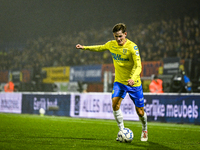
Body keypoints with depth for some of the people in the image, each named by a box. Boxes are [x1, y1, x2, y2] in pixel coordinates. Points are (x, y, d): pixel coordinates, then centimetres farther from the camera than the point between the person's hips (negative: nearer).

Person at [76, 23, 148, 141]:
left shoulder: (132, 47, -20)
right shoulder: (111, 44, -2)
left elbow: (138, 66, -27)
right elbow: (100, 48, 20)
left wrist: (133, 78, -44)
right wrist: (85, 47, 20)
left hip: (134, 83, -4)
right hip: (119, 81, 4)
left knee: (140, 112, 1)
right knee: (115, 104, -19)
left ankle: (145, 130, 32)